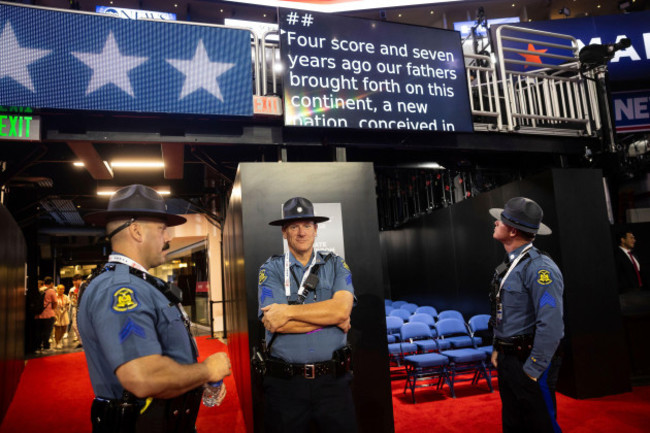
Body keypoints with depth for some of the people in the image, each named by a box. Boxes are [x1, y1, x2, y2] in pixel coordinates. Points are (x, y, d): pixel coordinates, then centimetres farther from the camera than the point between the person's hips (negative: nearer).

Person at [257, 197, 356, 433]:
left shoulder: (336, 265, 4)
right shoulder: (271, 270, 0)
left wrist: (289, 311, -15)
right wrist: (333, 319, -10)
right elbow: (275, 323, -14)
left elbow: (342, 309, -14)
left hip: (333, 380, 1)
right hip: (285, 383, -1)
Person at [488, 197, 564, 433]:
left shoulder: (539, 267, -20)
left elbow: (551, 325, -24)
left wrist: (533, 369, -19)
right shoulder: (508, 265, 9)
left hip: (529, 361, -8)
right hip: (507, 360, 9)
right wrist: (497, 349, 13)